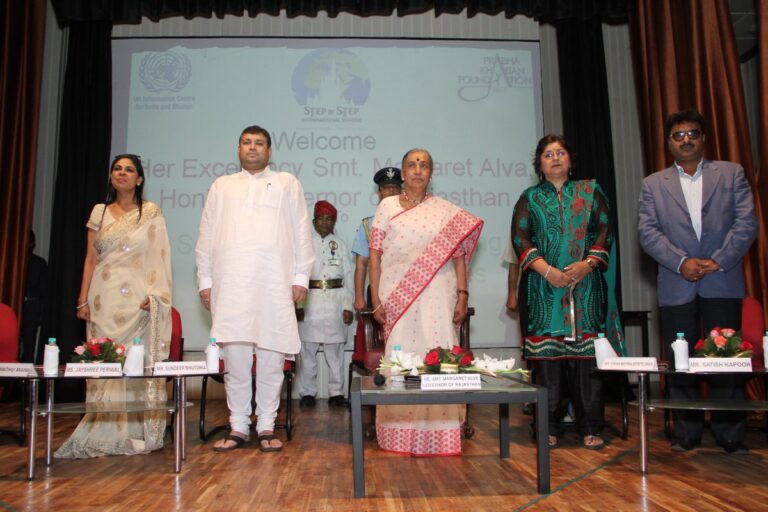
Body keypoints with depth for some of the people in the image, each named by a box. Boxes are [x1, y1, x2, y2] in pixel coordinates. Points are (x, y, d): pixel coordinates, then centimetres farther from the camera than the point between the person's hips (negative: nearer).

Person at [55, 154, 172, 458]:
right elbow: (90, 259, 12)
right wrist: (83, 300, 5)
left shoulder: (151, 213, 6)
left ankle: (137, 432, 3)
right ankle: (104, 433, 7)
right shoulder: (99, 212, 14)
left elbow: (159, 257, 1)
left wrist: (153, 295, -9)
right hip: (104, 299, 3)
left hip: (137, 299, -2)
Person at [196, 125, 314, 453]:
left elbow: (301, 232, 9)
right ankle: (238, 428, 11)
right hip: (231, 285, 1)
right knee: (235, 359, 1)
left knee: (271, 359, -1)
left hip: (274, 285, -1)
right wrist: (205, 280, 7)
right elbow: (206, 237, 16)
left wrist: (301, 277, 0)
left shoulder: (287, 183, 16)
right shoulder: (221, 186, 21)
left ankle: (267, 428, 10)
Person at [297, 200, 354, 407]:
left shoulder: (340, 244, 12)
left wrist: (348, 306, 3)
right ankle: (307, 393, 10)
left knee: (335, 350, 4)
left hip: (335, 302, 2)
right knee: (308, 350, 0)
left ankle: (336, 392, 12)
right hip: (310, 300, -2)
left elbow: (348, 276, 10)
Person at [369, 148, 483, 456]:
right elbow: (375, 255, 4)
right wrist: (375, 300, -2)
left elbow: (459, 255, 7)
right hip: (397, 297, 0)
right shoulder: (387, 206, 9)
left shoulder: (446, 210, 11)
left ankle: (439, 436, 5)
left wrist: (462, 296, -3)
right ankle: (400, 437, 8)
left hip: (437, 298, 0)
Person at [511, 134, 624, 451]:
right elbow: (520, 237, 2)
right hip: (545, 286, 0)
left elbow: (605, 229, 6)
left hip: (585, 285, 1)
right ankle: (549, 428, 4)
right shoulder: (530, 198, 13)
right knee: (548, 356, -3)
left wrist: (588, 263, -10)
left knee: (586, 354, -3)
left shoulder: (590, 191, 16)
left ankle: (589, 428, 5)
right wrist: (546, 270, -11)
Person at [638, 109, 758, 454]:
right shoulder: (654, 184, 10)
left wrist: (719, 261, -12)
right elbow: (648, 232, 0)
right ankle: (687, 432, 15)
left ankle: (729, 434, 14)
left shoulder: (731, 173, 9)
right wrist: (681, 262, -13)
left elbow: (746, 223, 0)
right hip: (676, 287, 1)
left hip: (722, 283, 0)